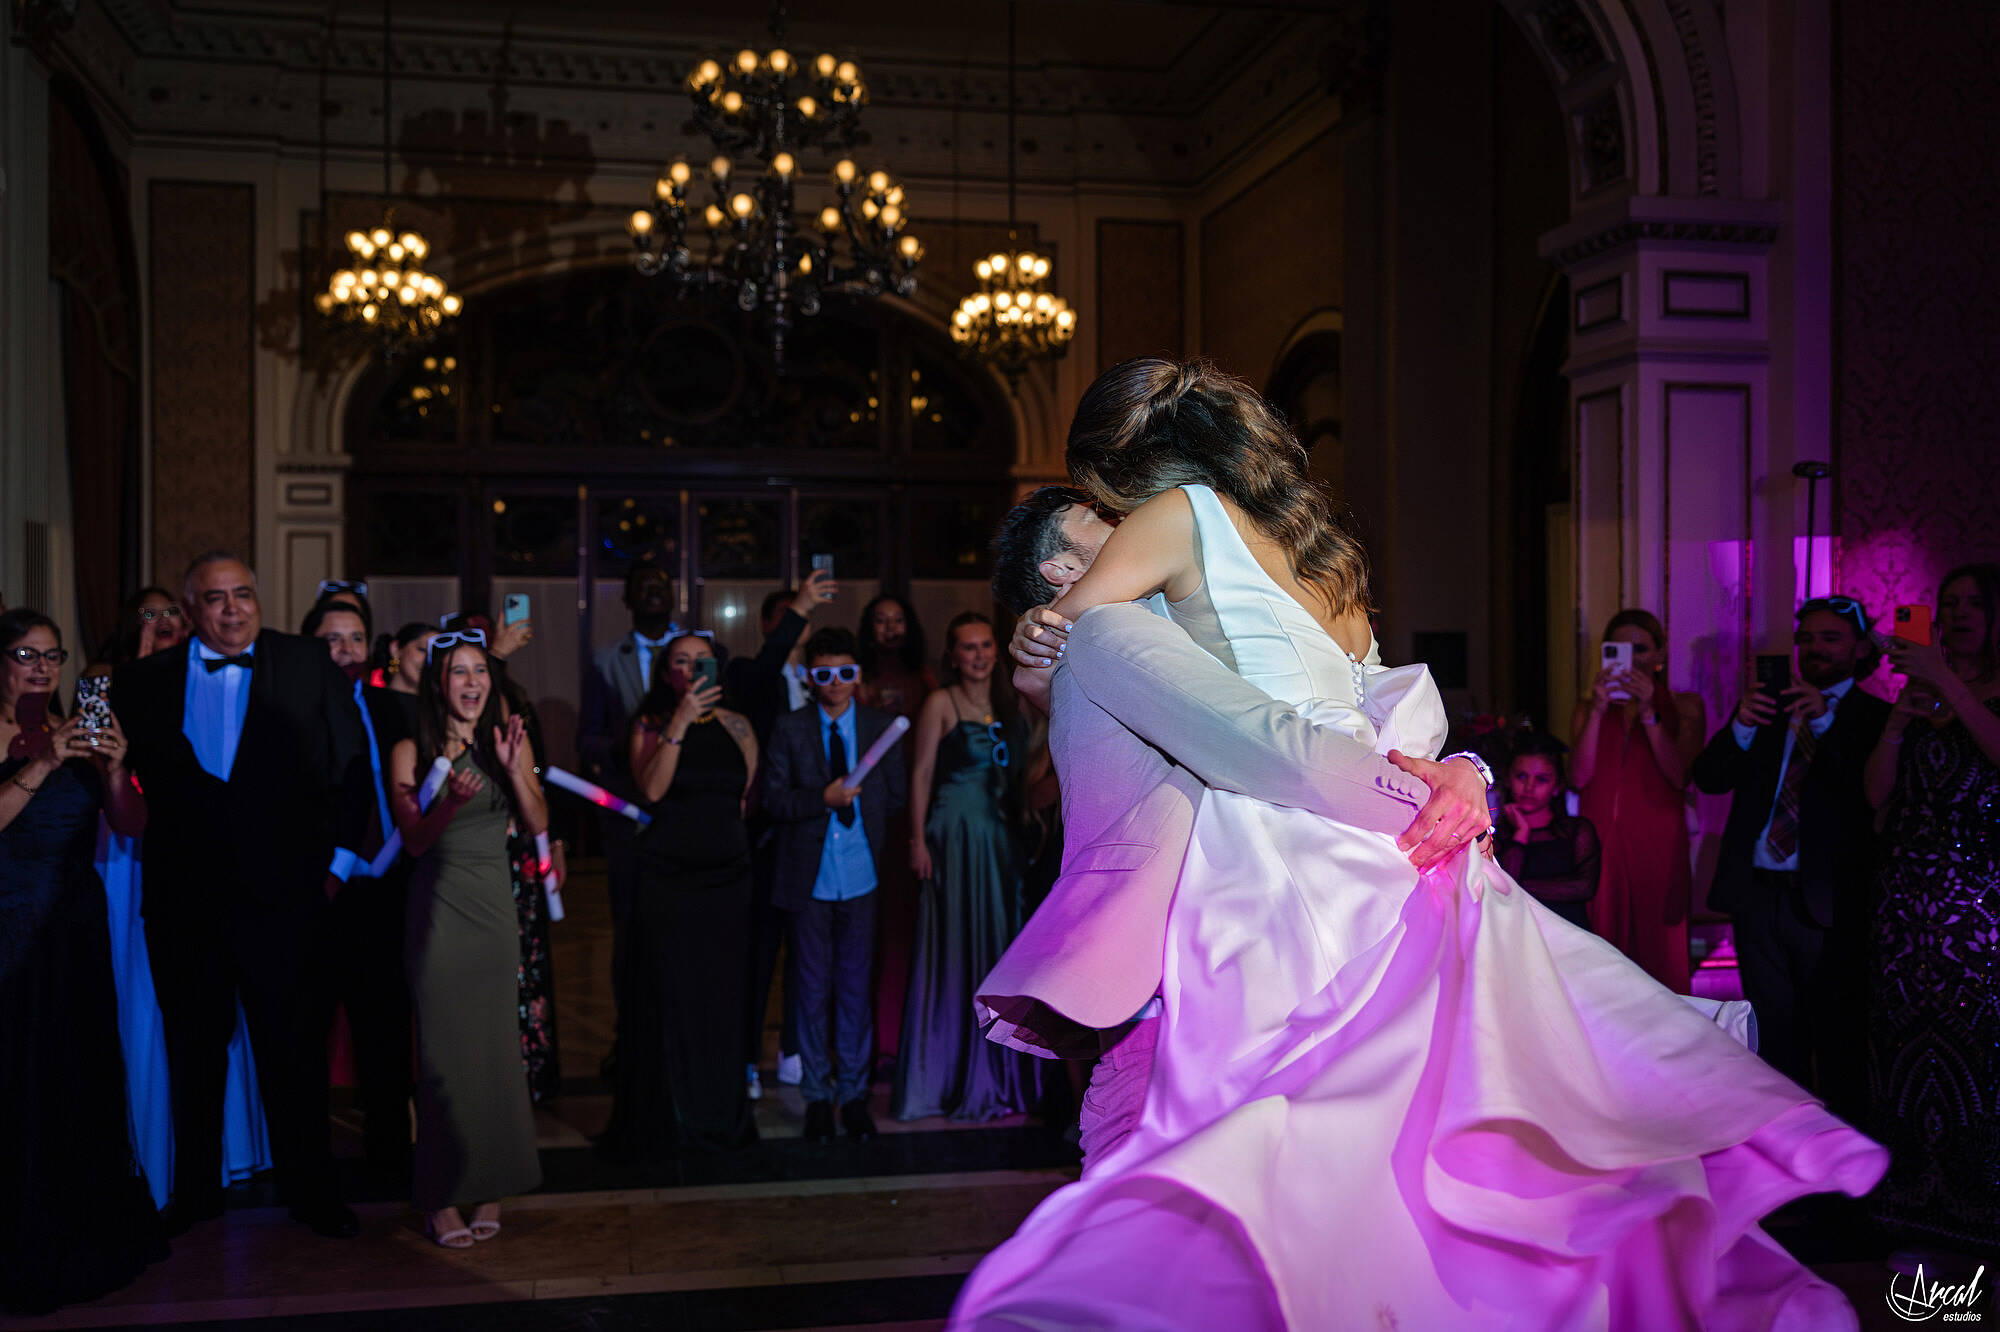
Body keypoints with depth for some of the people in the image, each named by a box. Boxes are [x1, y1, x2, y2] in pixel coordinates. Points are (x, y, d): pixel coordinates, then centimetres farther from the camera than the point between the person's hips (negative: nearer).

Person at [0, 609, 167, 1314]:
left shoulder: (80, 736, 10)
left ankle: (87, 1241, 22)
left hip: (76, 933, 4)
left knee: (83, 1082, 8)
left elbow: (131, 824, 2)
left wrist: (112, 767, -14)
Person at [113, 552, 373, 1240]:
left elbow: (352, 764, 2)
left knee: (295, 1051, 6)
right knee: (194, 1053, 13)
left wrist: (339, 860, -1)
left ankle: (310, 1189, 19)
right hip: (183, 900, 2)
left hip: (282, 893, -1)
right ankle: (196, 1189, 28)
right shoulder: (145, 680, 5)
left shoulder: (309, 666, 2)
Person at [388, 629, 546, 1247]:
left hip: (495, 906, 3)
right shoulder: (412, 753, -3)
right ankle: (444, 1196, 6)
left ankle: (490, 1186, 17)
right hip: (440, 910, -3)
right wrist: (451, 802, -26)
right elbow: (414, 841, -8)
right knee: (445, 1052, -2)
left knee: (497, 1047, 6)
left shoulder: (508, 740, 6)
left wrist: (513, 767, -15)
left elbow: (538, 823, -1)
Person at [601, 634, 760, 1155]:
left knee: (723, 994, 6)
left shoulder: (738, 726, 9)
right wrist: (680, 724, -18)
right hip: (667, 877, -3)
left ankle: (721, 1111, 20)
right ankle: (663, 1117, 12)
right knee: (665, 995, 0)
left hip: (727, 876, 3)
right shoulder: (651, 725, 1)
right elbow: (651, 788, -15)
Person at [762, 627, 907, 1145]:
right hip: (810, 875, -1)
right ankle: (817, 1095, 19)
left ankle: (854, 1092, 19)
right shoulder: (789, 729, 0)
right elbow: (774, 801, -4)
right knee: (813, 987, 7)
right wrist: (823, 799, -18)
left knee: (856, 986, 7)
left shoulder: (881, 727, 5)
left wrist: (859, 805, 0)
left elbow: (897, 795, 9)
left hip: (861, 875, 1)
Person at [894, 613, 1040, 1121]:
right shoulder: (941, 703, -3)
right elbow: (921, 773, -5)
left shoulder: (1007, 703, 12)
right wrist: (918, 841, -12)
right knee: (955, 954, -2)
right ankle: (952, 1077, 6)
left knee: (1001, 948, 7)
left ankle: (999, 1076, 17)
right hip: (954, 838, -5)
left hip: (1002, 838, 5)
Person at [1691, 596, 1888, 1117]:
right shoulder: (1766, 709, 12)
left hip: (1830, 902, -4)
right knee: (1774, 1035, 14)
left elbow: (1876, 796, -16)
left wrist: (1825, 721, -24)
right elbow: (1708, 778, 2)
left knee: (1839, 1042, 2)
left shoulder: (1875, 718, 0)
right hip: (1758, 896, 4)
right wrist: (1741, 726, -16)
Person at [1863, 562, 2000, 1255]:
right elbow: (1877, 793, 6)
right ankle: (1916, 1199, 12)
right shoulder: (1917, 696, 15)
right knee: (1905, 1037, 3)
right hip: (1907, 897, 4)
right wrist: (1901, 716, -6)